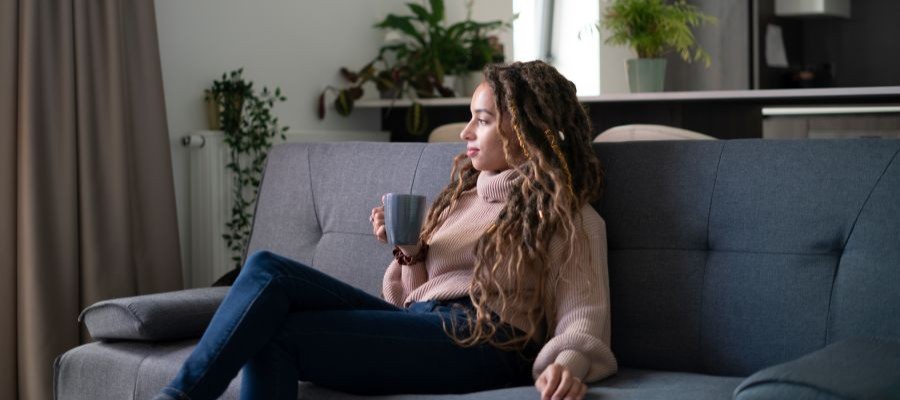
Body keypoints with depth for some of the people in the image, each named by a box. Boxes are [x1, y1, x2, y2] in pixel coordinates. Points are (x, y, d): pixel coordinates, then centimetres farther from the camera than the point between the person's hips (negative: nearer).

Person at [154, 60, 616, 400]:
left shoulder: (566, 215, 6)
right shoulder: (464, 193, 26)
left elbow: (583, 313, -7)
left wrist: (566, 363, -30)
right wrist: (408, 253, 4)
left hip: (481, 340, -7)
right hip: (419, 323, 7)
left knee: (277, 335, -23)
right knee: (267, 269, -15)